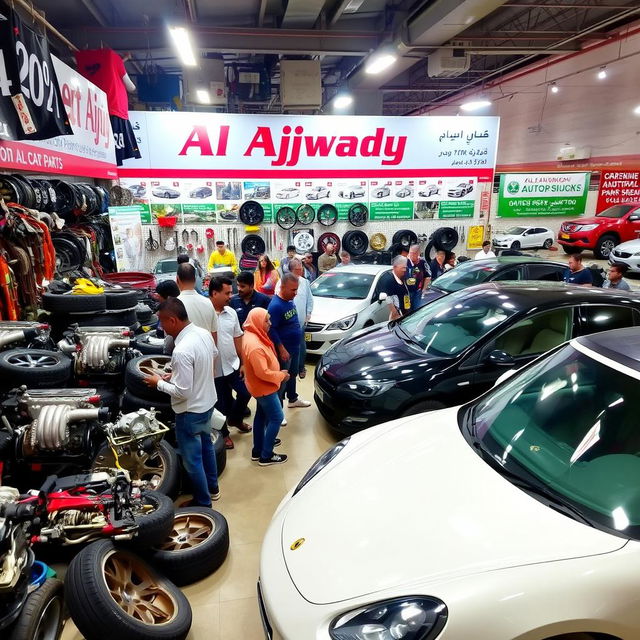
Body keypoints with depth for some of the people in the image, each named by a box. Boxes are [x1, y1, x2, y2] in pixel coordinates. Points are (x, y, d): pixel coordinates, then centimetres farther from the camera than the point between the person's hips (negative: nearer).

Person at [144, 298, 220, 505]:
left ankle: (203, 502, 28)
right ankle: (212, 488, 46)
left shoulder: (181, 351, -33)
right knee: (206, 445, 27)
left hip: (191, 411, -9)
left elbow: (182, 392, -29)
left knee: (192, 459, 11)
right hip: (208, 402, 9)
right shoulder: (204, 333, -7)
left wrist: (159, 383, -11)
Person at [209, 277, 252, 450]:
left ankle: (235, 419, 40)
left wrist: (244, 362, 8)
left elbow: (238, 339, 8)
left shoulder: (231, 312, 0)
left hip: (233, 366, 5)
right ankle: (224, 433, 33)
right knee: (220, 405, 11)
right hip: (213, 370, -5)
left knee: (246, 393, 13)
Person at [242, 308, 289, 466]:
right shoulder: (255, 346, -32)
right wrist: (281, 375, -16)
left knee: (261, 415, 21)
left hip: (260, 386, 10)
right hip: (264, 387, -10)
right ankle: (266, 456, 10)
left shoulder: (252, 335, 1)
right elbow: (263, 373, -29)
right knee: (277, 418, 1)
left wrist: (278, 373, 9)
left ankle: (258, 450, 34)